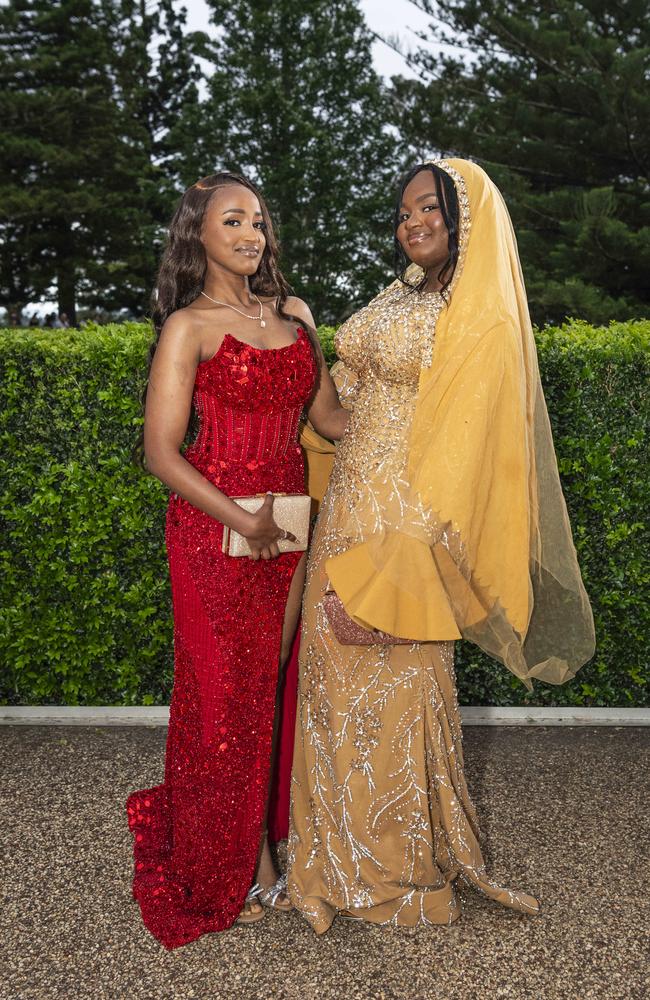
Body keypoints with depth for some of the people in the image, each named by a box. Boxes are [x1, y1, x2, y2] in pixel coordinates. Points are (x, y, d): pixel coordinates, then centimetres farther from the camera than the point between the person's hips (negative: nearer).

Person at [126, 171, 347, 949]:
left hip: (287, 520, 5)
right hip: (215, 527, -5)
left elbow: (329, 417, 13)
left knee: (272, 683, 10)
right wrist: (242, 519, -17)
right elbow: (161, 453, -11)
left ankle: (258, 844, 28)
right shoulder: (189, 327, -5)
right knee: (227, 690, 3)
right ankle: (235, 867, 21)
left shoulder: (294, 314, 13)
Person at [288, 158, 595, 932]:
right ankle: (343, 858, 37)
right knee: (336, 684, 16)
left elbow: (454, 460, -19)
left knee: (391, 693, 6)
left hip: (407, 530, -7)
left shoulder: (482, 323, -13)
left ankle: (406, 869, 31)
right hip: (348, 512, 7)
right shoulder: (399, 299, 11)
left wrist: (380, 584, -21)